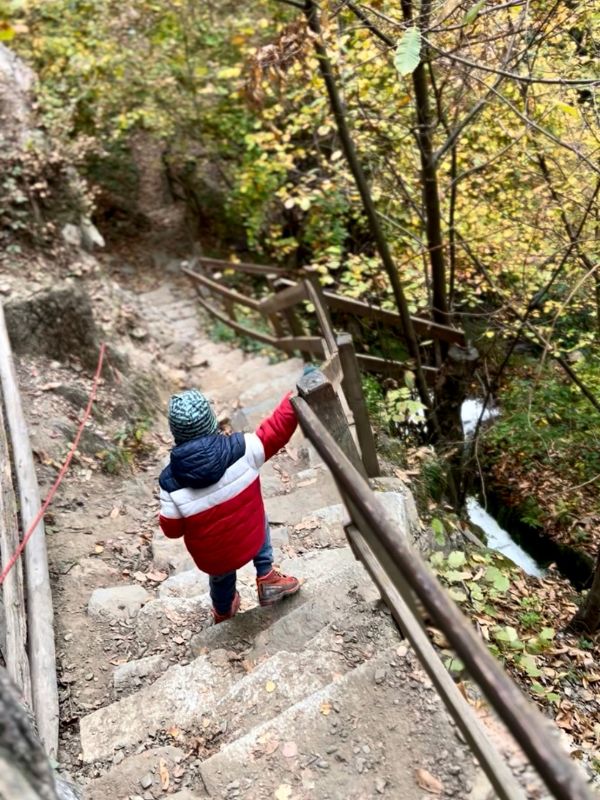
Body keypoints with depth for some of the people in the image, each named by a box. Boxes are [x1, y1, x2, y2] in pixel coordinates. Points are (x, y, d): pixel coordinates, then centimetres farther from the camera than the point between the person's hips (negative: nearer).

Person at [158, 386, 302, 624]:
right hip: (251, 540, -1)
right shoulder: (240, 449, -30)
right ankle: (266, 577, 31)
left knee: (221, 577, 36)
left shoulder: (171, 482, -27)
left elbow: (172, 530, -13)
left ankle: (224, 613, 67)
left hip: (213, 557, 1)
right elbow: (277, 429, -20)